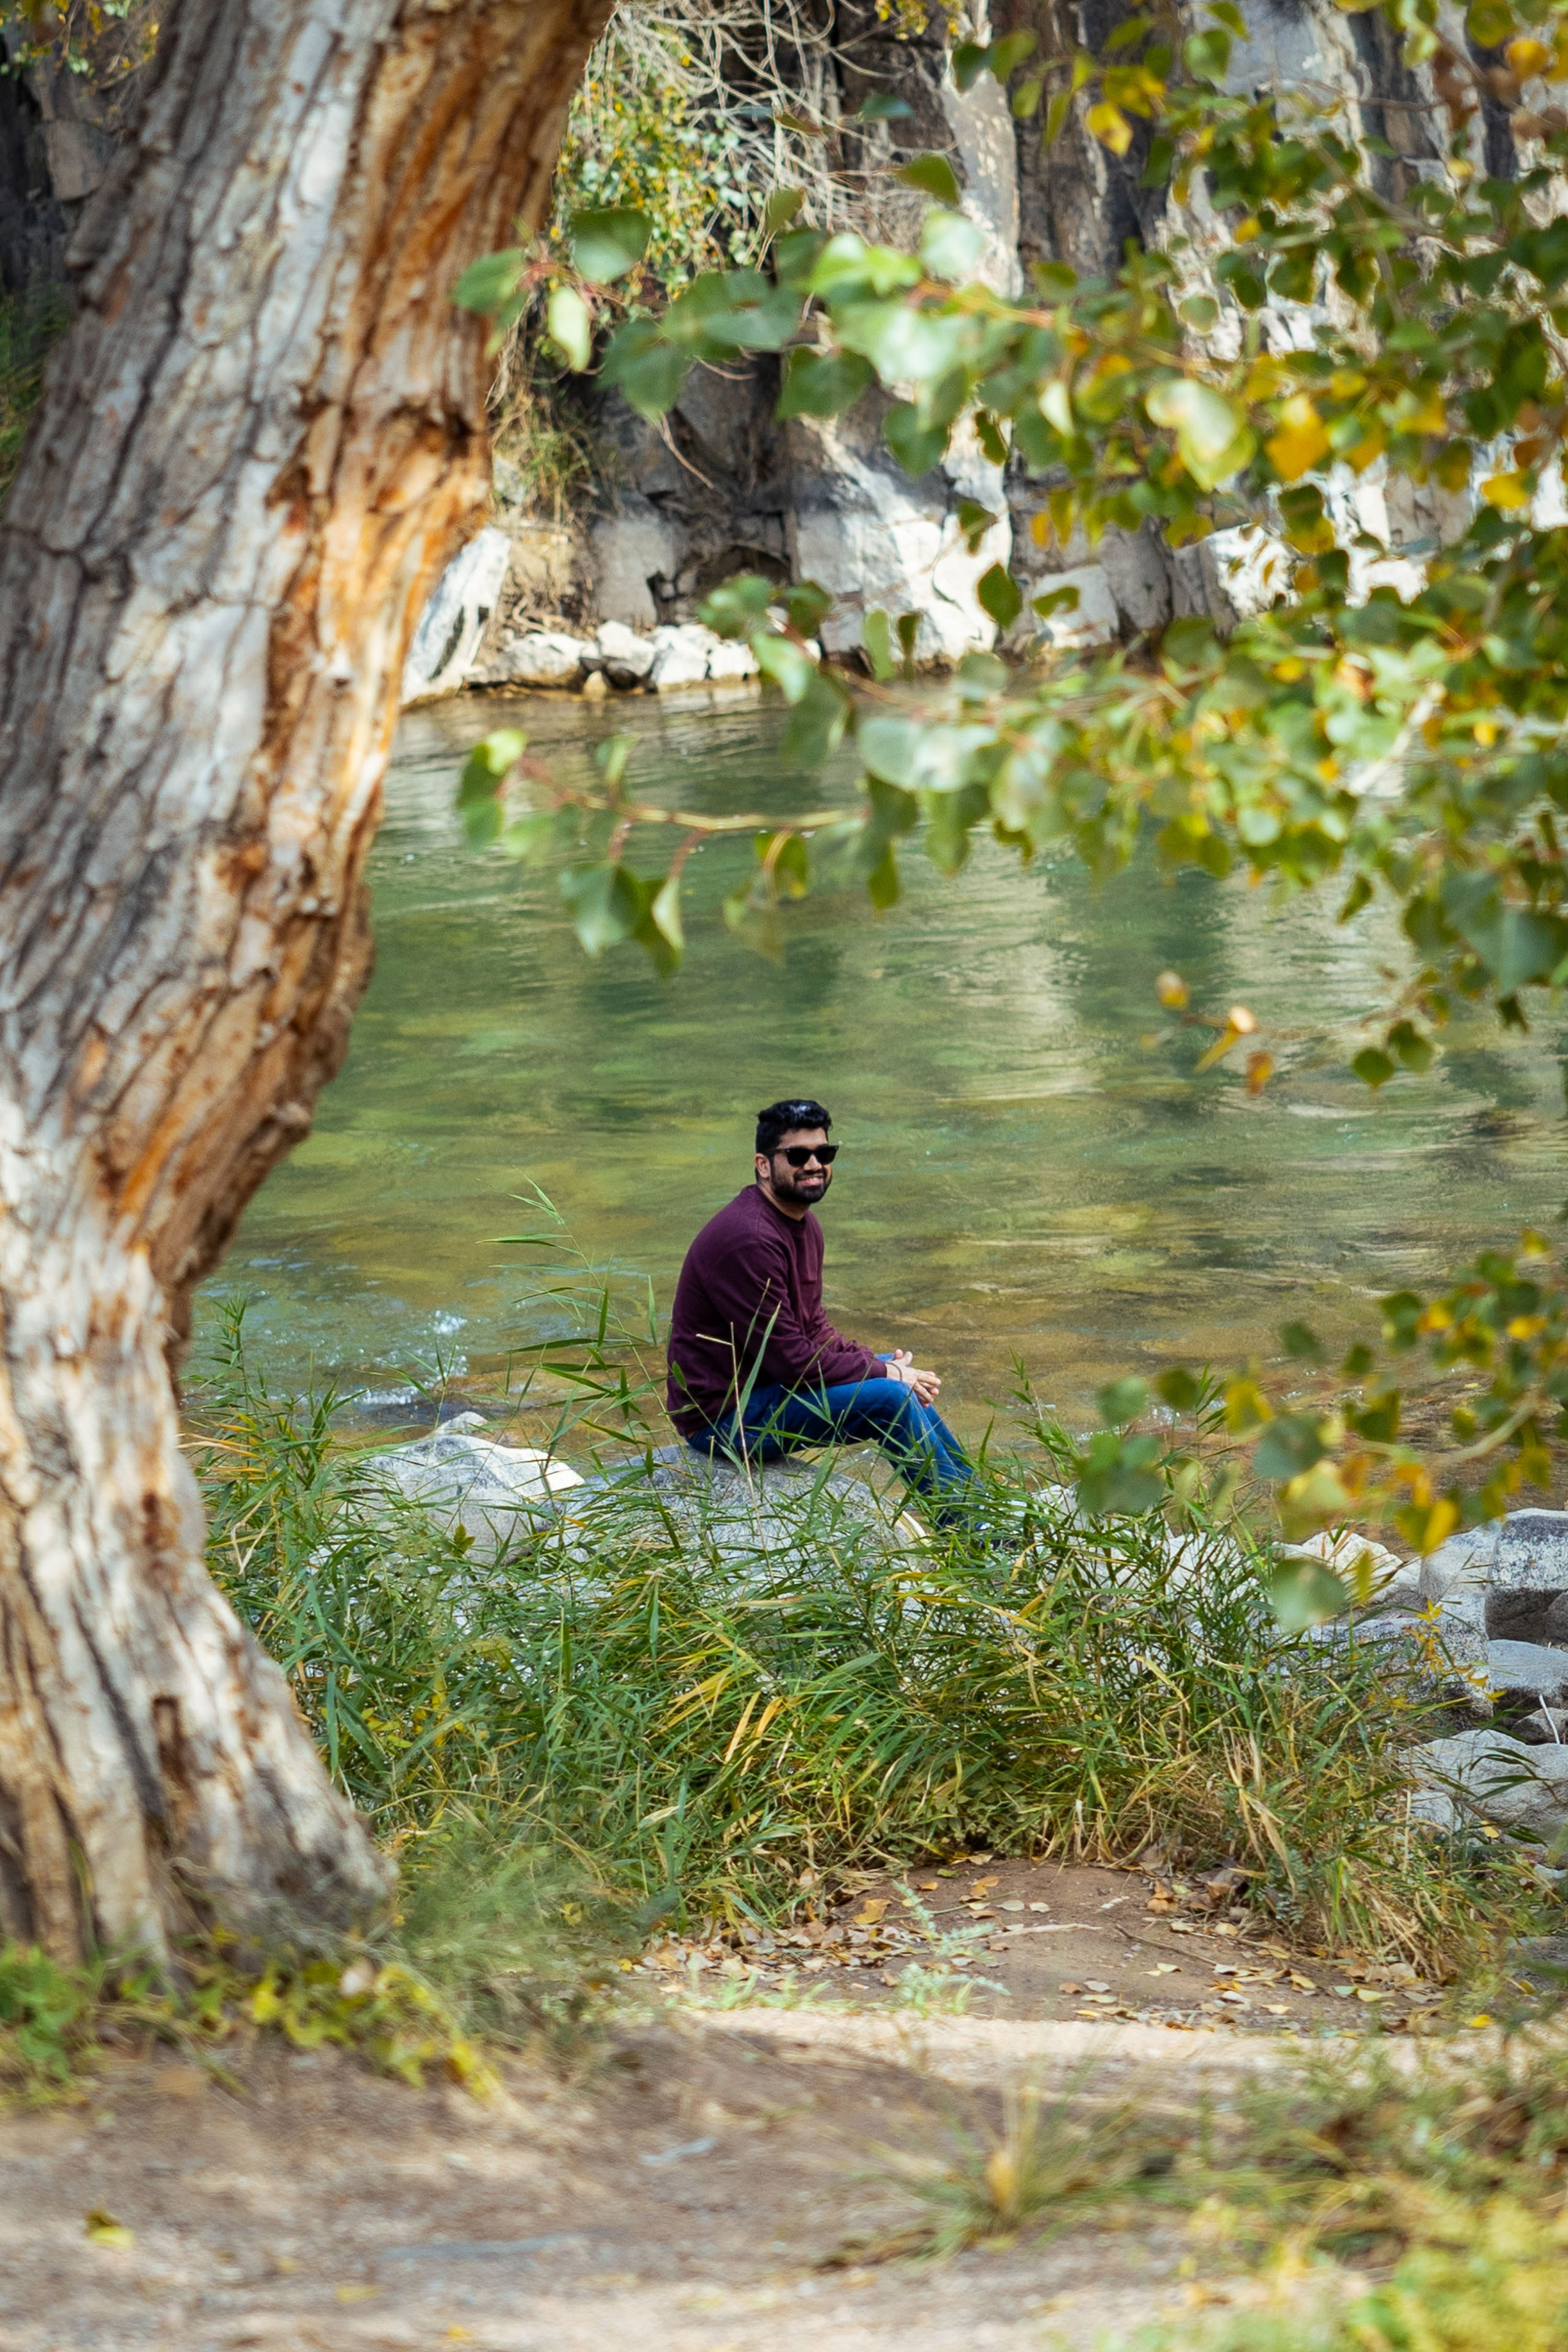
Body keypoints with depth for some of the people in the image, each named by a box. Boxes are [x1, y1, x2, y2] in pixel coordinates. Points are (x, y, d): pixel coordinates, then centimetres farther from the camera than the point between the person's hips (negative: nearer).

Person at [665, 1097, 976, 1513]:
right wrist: (883, 1372, -14)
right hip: (725, 1414, -11)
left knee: (906, 1380, 13)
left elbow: (814, 1329, 15)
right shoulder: (748, 1240, -25)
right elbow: (790, 1359, -24)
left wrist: (884, 1364, -2)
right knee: (888, 1397, -17)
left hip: (763, 1383, 11)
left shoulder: (803, 1224, 8)